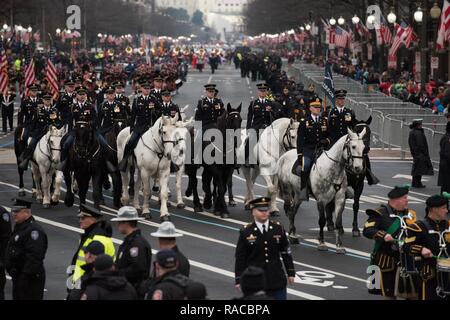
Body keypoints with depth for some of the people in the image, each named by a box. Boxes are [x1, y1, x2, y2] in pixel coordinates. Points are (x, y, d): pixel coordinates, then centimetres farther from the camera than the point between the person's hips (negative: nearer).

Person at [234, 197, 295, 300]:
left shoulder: (278, 229, 3)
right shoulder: (246, 232, -4)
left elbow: (286, 252, 9)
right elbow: (240, 257, -2)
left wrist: (291, 272, 7)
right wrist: (239, 280, -4)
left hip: (277, 279, 2)